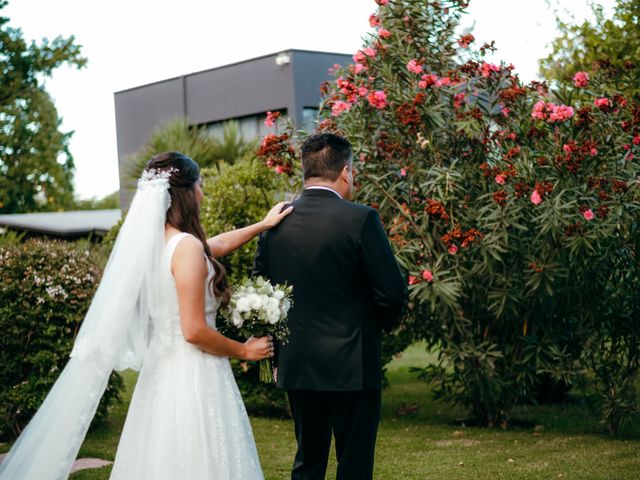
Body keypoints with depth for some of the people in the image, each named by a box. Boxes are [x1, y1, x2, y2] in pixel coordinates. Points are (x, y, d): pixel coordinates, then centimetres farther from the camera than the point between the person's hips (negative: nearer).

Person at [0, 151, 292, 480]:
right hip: (192, 377, -8)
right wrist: (244, 351, -4)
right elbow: (194, 331, -18)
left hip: (160, 371, 8)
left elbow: (215, 247, 25)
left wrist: (262, 225, 27)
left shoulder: (153, 241, 7)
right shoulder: (186, 246, -17)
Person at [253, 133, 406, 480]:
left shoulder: (275, 223, 1)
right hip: (352, 366, -5)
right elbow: (392, 291, -12)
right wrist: (386, 323, 9)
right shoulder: (361, 219, -13)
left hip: (295, 367, 5)